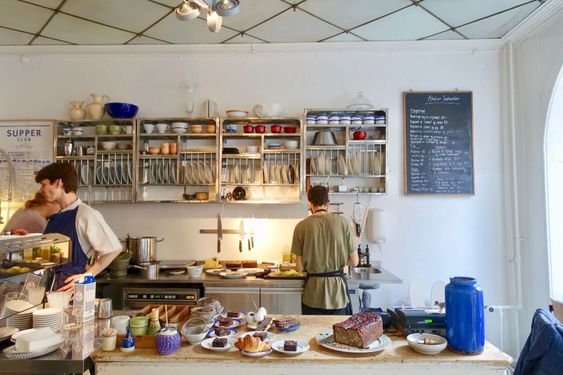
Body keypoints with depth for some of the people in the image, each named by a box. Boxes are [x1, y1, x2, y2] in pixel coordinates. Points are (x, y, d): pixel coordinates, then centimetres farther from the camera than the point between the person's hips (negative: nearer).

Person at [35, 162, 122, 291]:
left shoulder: (85, 214, -14)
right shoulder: (55, 217, 10)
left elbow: (114, 249, -16)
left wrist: (86, 277, -14)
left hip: (70, 286, -7)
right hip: (51, 284, 7)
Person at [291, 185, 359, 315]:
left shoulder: (302, 226, -7)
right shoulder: (342, 222, -7)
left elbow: (300, 267, -5)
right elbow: (354, 261, -3)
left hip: (313, 295, 0)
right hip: (338, 291, 0)